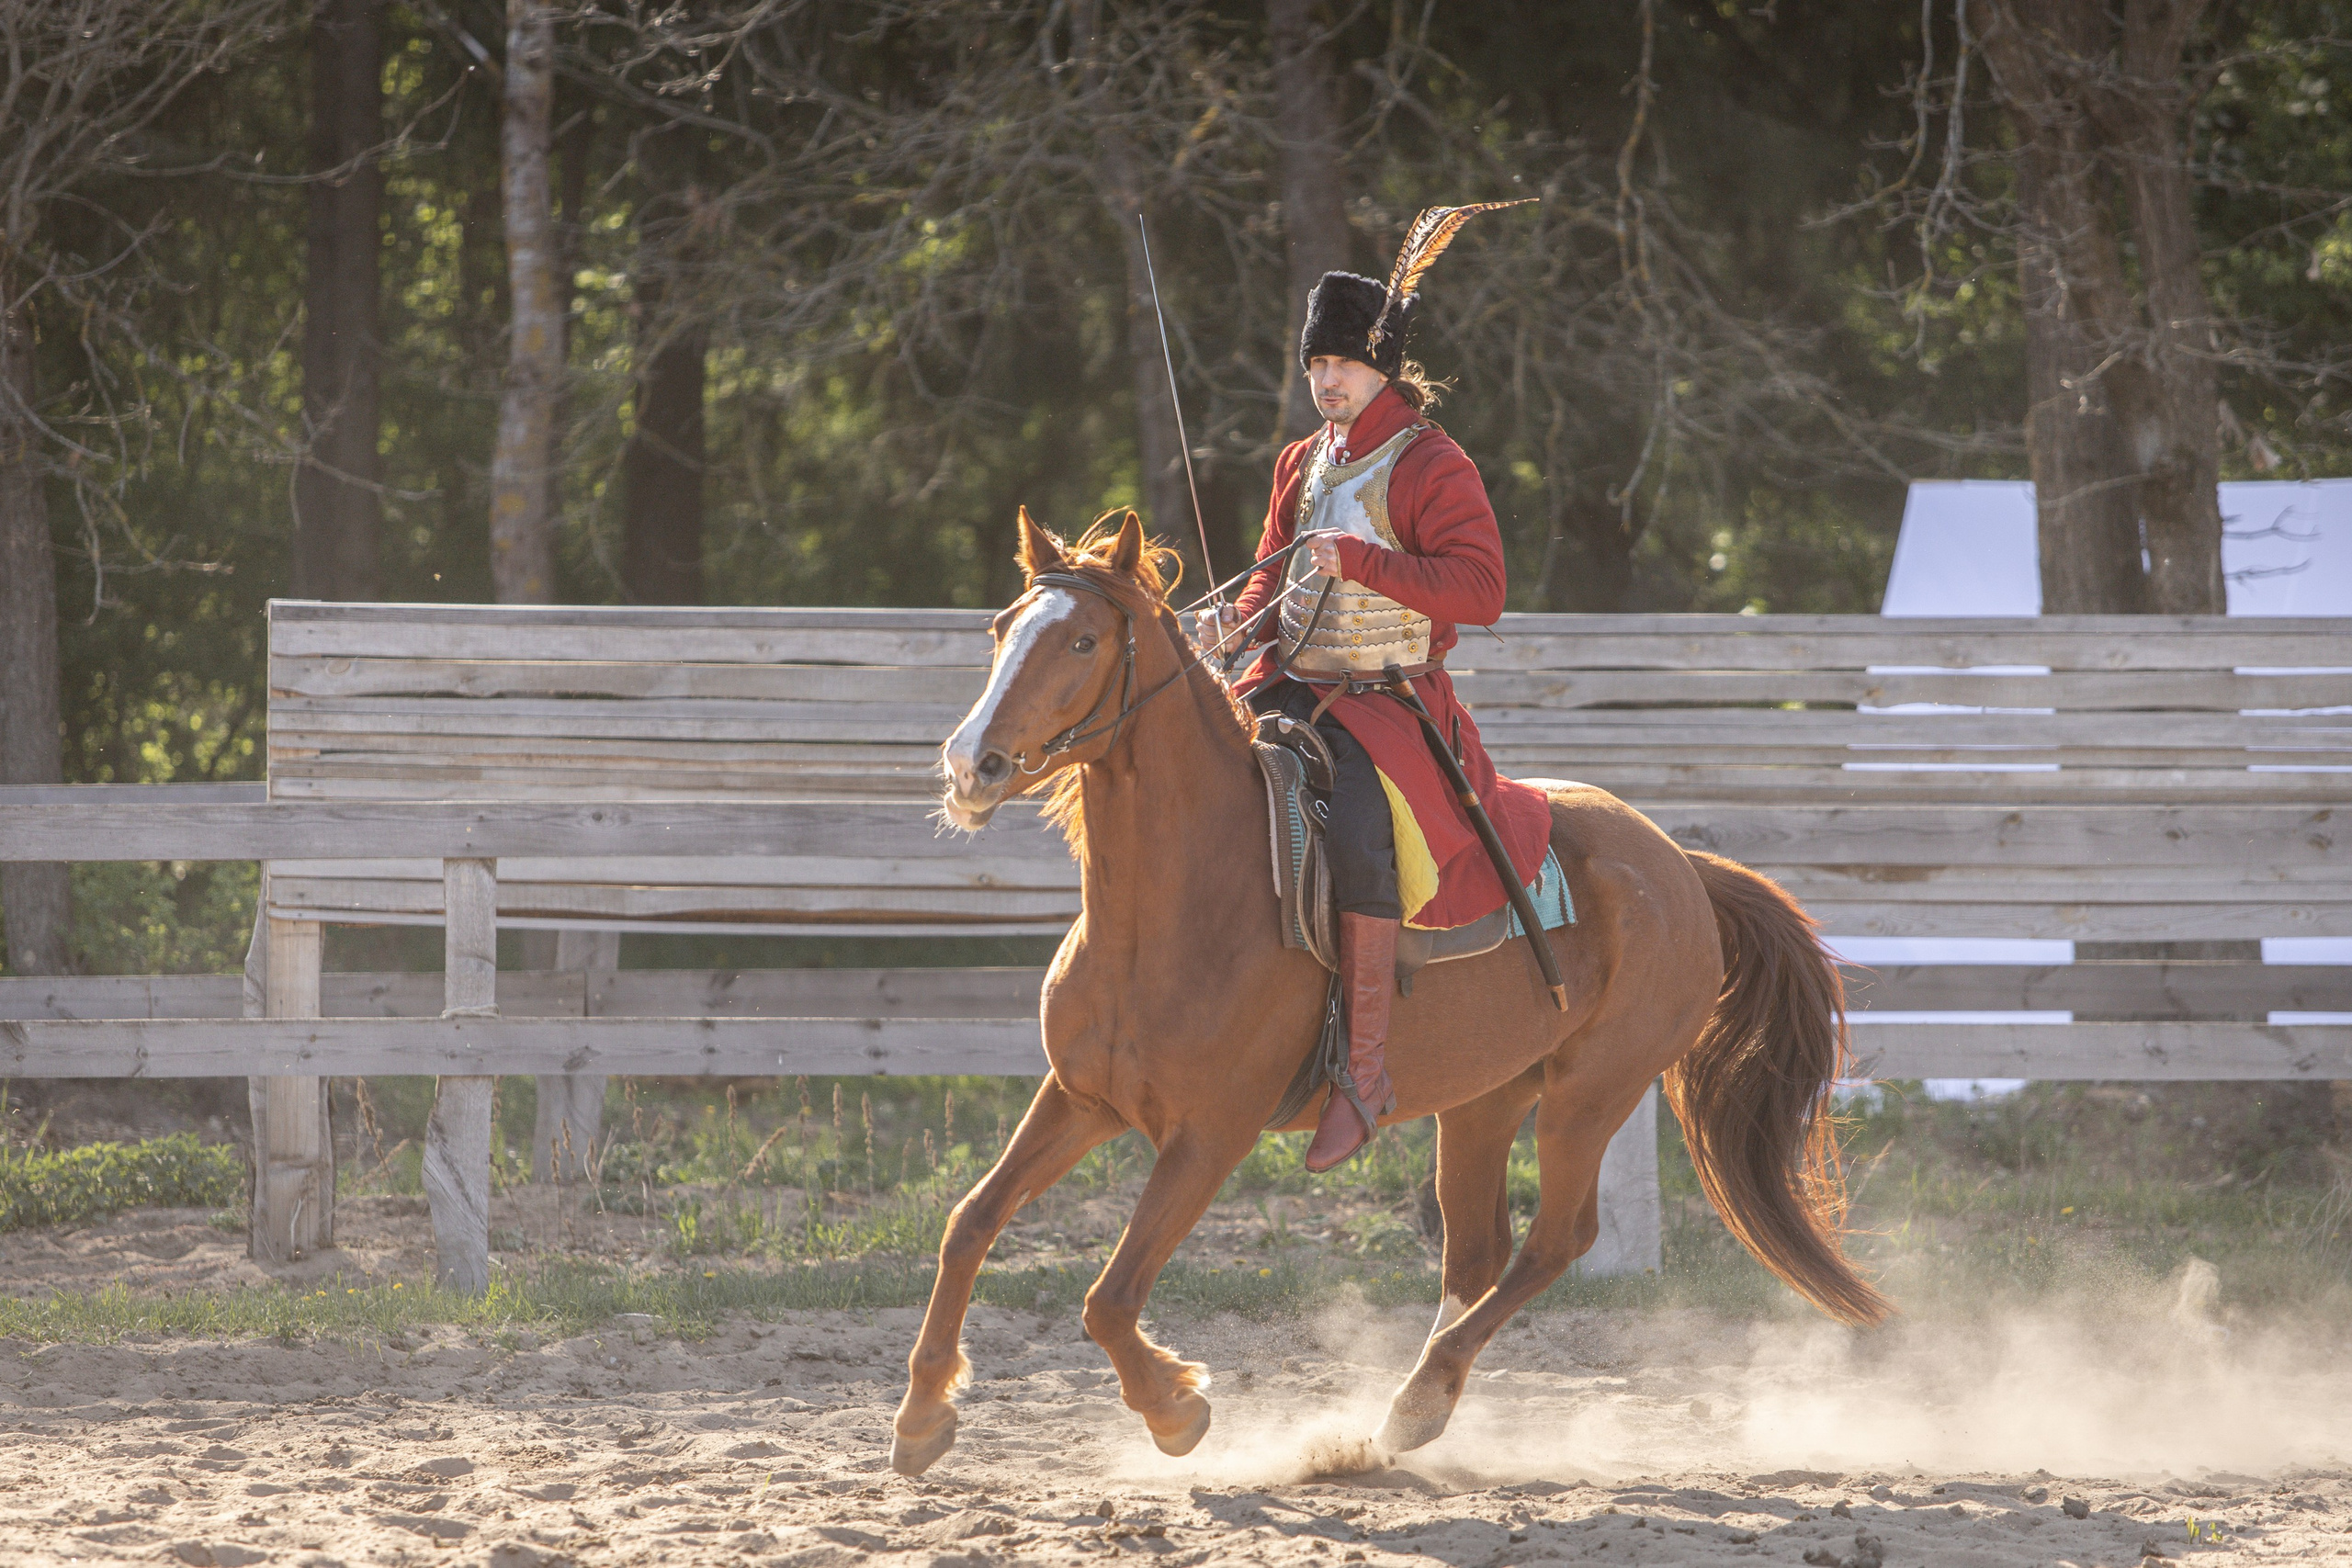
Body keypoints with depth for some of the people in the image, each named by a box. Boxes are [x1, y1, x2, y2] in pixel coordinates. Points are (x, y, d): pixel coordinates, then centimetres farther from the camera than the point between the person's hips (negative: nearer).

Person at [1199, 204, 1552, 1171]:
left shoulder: (1434, 468, -7)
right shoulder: (1303, 465, 15)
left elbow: (1479, 591, -15)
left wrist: (1361, 559, -24)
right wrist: (1243, 620, 0)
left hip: (1392, 702, -8)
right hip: (1291, 686, 8)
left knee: (1356, 829, -34)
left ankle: (1368, 1064, -31)